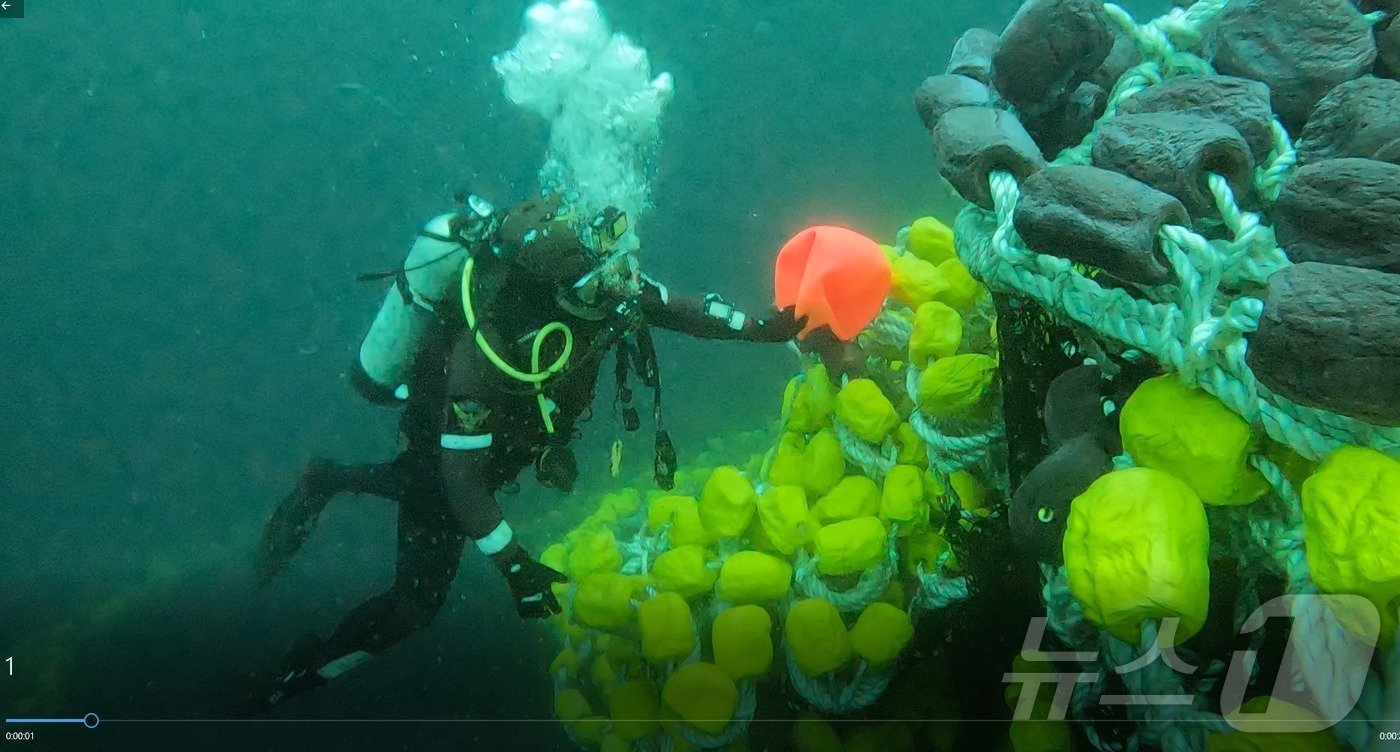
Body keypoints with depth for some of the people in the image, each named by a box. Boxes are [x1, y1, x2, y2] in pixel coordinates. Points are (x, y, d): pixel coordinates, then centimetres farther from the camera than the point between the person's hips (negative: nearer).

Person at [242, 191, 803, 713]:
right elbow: (461, 476, -35)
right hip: (440, 450, -7)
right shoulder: (492, 347, -45)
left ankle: (325, 484, 49)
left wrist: (763, 328, -17)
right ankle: (301, 676, 25)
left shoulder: (601, 288, -27)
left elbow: (676, 306, -7)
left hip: (493, 439, 7)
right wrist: (515, 567, -28)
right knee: (418, 601, 5)